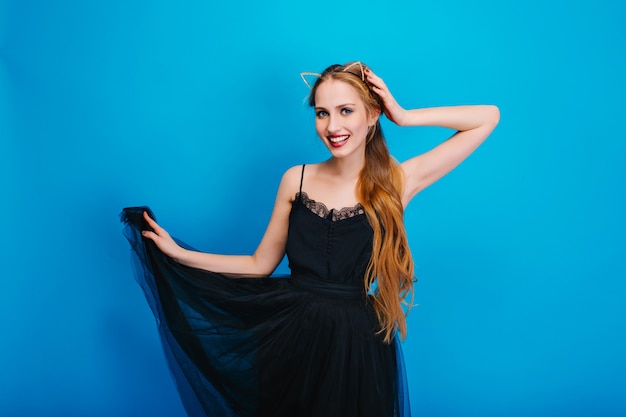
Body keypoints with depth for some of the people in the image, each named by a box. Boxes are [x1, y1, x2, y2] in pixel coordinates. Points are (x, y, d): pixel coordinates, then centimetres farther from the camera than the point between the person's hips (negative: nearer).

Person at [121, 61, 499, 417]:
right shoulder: (296, 180, 0)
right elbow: (260, 265, 4)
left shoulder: (398, 182, -6)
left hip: (359, 350, -2)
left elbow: (488, 118, -5)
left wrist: (404, 117, -8)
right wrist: (177, 254, 3)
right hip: (291, 343, 2)